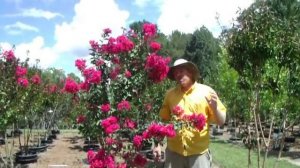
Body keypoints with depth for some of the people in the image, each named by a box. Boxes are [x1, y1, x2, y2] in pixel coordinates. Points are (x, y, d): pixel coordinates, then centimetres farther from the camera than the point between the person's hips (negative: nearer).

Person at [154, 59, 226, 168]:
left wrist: (214, 108, -18)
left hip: (199, 153, -2)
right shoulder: (170, 94, 4)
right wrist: (158, 144, 7)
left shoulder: (207, 92, -1)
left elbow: (221, 121, 1)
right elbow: (164, 120, 11)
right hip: (173, 151, 2)